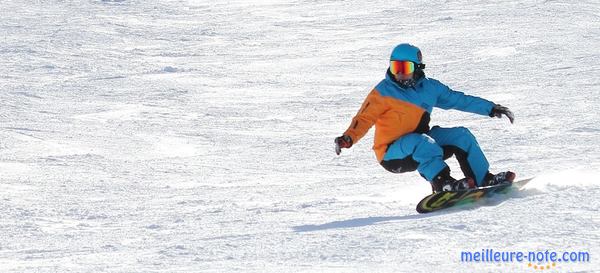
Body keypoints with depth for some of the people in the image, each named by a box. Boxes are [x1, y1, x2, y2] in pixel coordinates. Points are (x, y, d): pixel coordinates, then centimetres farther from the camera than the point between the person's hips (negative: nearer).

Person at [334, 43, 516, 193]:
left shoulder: (429, 87, 8)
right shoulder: (383, 92, -7)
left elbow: (458, 100, 15)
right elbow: (364, 118, -12)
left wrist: (491, 109, 15)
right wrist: (348, 138, -31)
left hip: (422, 146, 6)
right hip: (392, 155, -6)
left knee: (461, 135, -7)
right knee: (422, 142, -35)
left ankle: (483, 180, -9)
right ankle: (443, 183, -46)